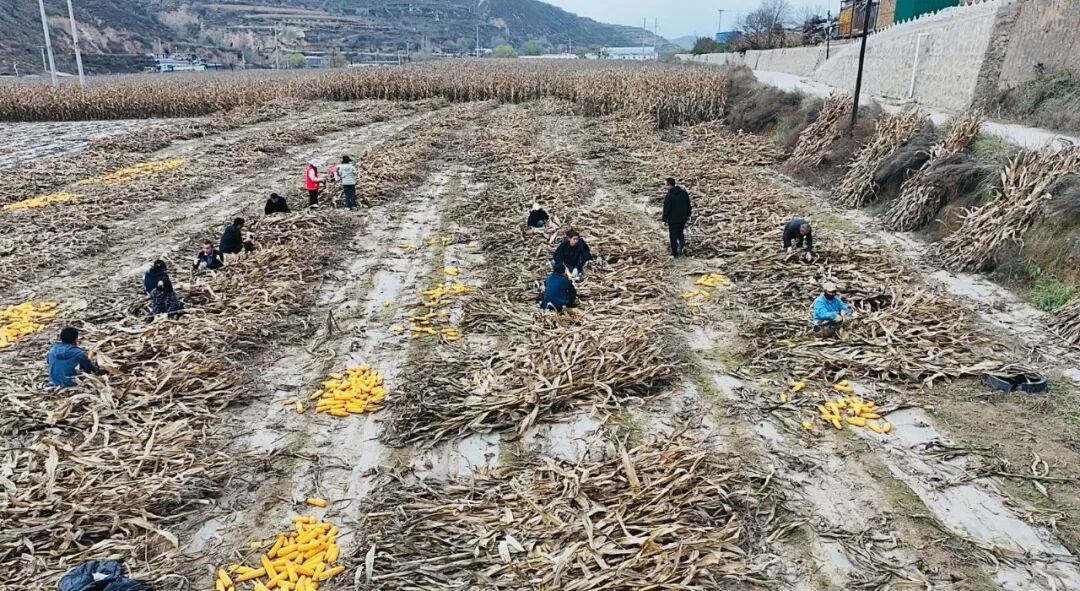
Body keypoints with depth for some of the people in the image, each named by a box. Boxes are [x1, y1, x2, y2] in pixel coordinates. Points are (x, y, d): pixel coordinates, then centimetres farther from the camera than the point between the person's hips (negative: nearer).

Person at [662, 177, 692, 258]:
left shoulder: (669, 196, -19)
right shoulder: (684, 192, 0)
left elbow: (666, 209, -15)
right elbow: (688, 205, 8)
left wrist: (665, 219, -3)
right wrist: (688, 215, 19)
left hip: (673, 219, -5)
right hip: (683, 218, 6)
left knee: (673, 236, 7)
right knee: (680, 233, 25)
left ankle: (675, 253, 12)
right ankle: (682, 244, -1)